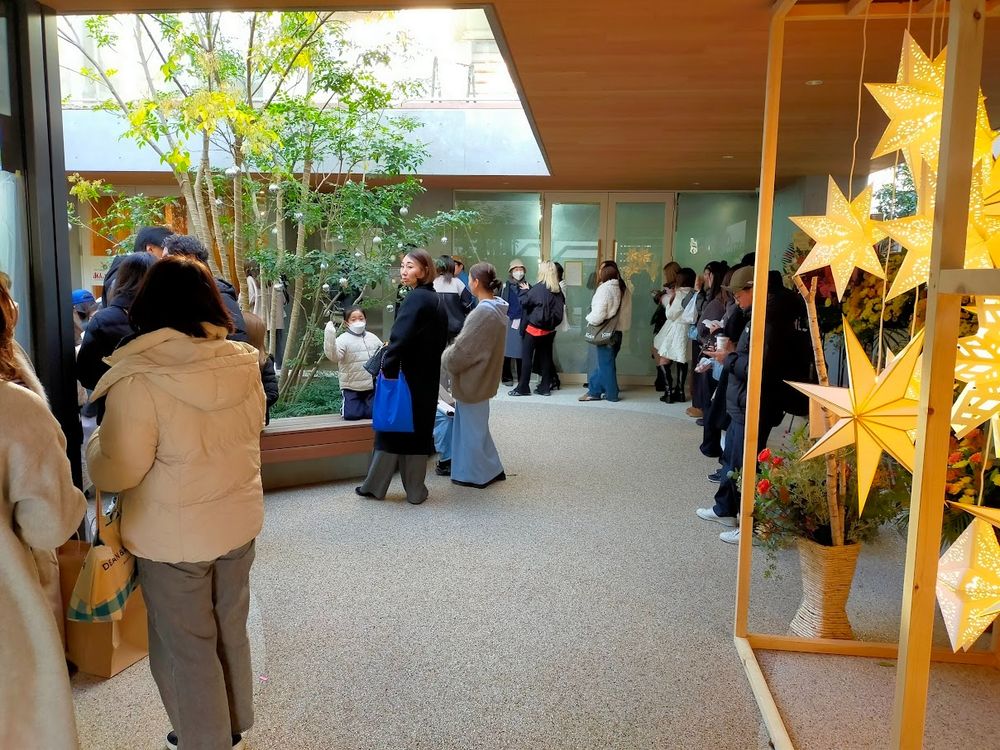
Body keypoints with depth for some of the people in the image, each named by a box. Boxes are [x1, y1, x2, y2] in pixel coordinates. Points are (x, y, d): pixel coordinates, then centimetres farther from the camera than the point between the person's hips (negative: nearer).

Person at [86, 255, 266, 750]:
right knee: (232, 631, 23)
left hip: (173, 536, -5)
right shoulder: (244, 364, -6)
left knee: (186, 648, 15)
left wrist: (97, 441, 3)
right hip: (239, 521, 6)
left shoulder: (139, 379, -23)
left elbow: (115, 473, -16)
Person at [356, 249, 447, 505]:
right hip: (427, 378, 8)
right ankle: (415, 490, 18)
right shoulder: (436, 300, 10)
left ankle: (375, 486, 16)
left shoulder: (415, 299, -16)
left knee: (393, 429, 4)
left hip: (407, 377, -7)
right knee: (418, 430, 12)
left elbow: (401, 338, -25)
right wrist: (428, 363, 15)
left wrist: (387, 369, -19)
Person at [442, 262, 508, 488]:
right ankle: (491, 469, 32)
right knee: (476, 425, 22)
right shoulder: (497, 308, 3)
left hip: (472, 379, -9)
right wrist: (453, 349, 6)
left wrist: (445, 357, -3)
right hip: (483, 376, 9)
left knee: (472, 427, 7)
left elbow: (462, 350, -22)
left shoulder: (483, 312, -26)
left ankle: (476, 474, 22)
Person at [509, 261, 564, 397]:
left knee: (527, 356, 2)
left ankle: (523, 388, 4)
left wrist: (524, 291, 10)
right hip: (549, 328, 6)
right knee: (545, 357, 11)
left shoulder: (538, 288, -14)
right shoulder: (557, 289, 2)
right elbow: (562, 305, 10)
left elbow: (525, 301, -6)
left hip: (535, 327, -6)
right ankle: (545, 387, 14)